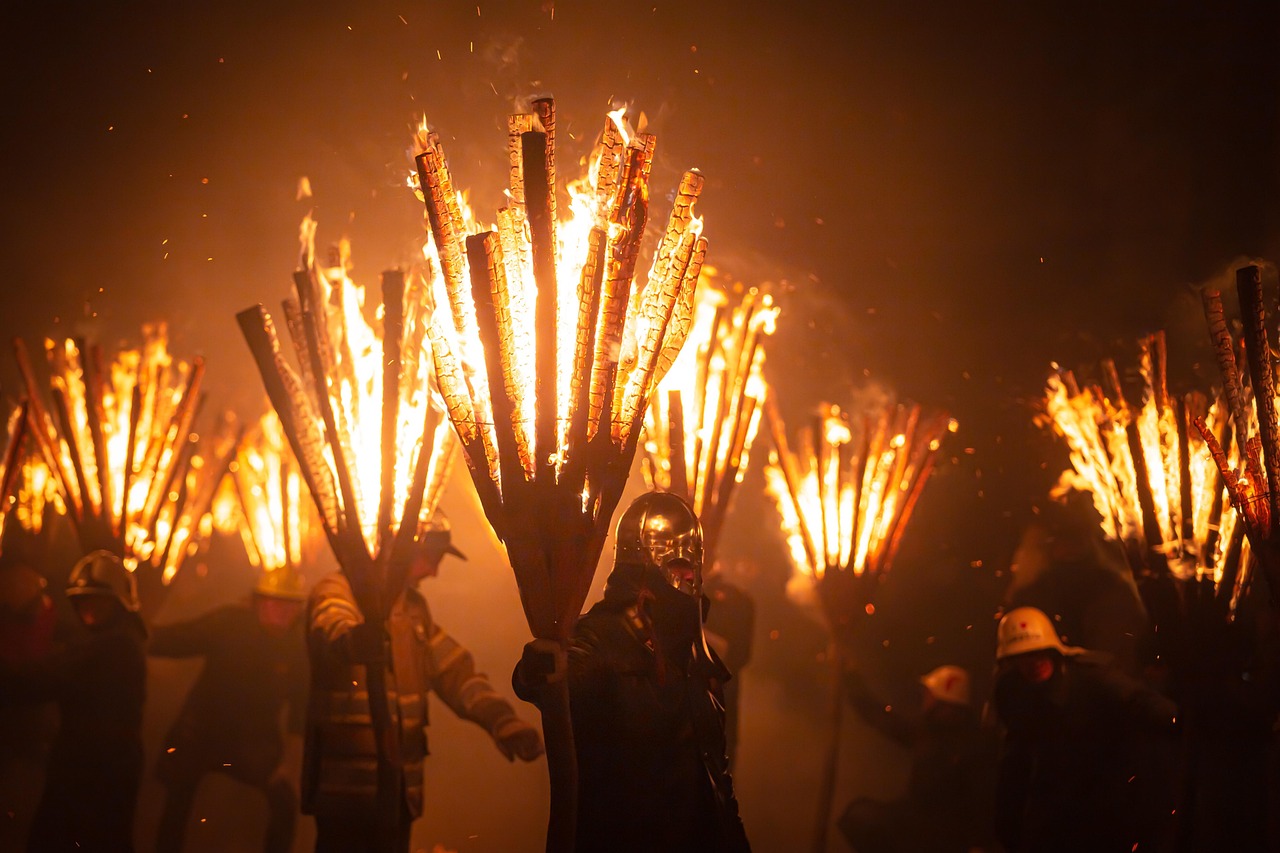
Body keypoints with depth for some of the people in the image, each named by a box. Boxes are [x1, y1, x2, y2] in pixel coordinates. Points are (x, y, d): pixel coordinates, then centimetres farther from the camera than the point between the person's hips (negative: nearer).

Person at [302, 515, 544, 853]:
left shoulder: (414, 606, 17)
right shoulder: (340, 591, -7)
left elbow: (455, 669, 12)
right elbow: (332, 625, -31)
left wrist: (501, 720, -6)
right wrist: (350, 640, -57)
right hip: (346, 785, -7)